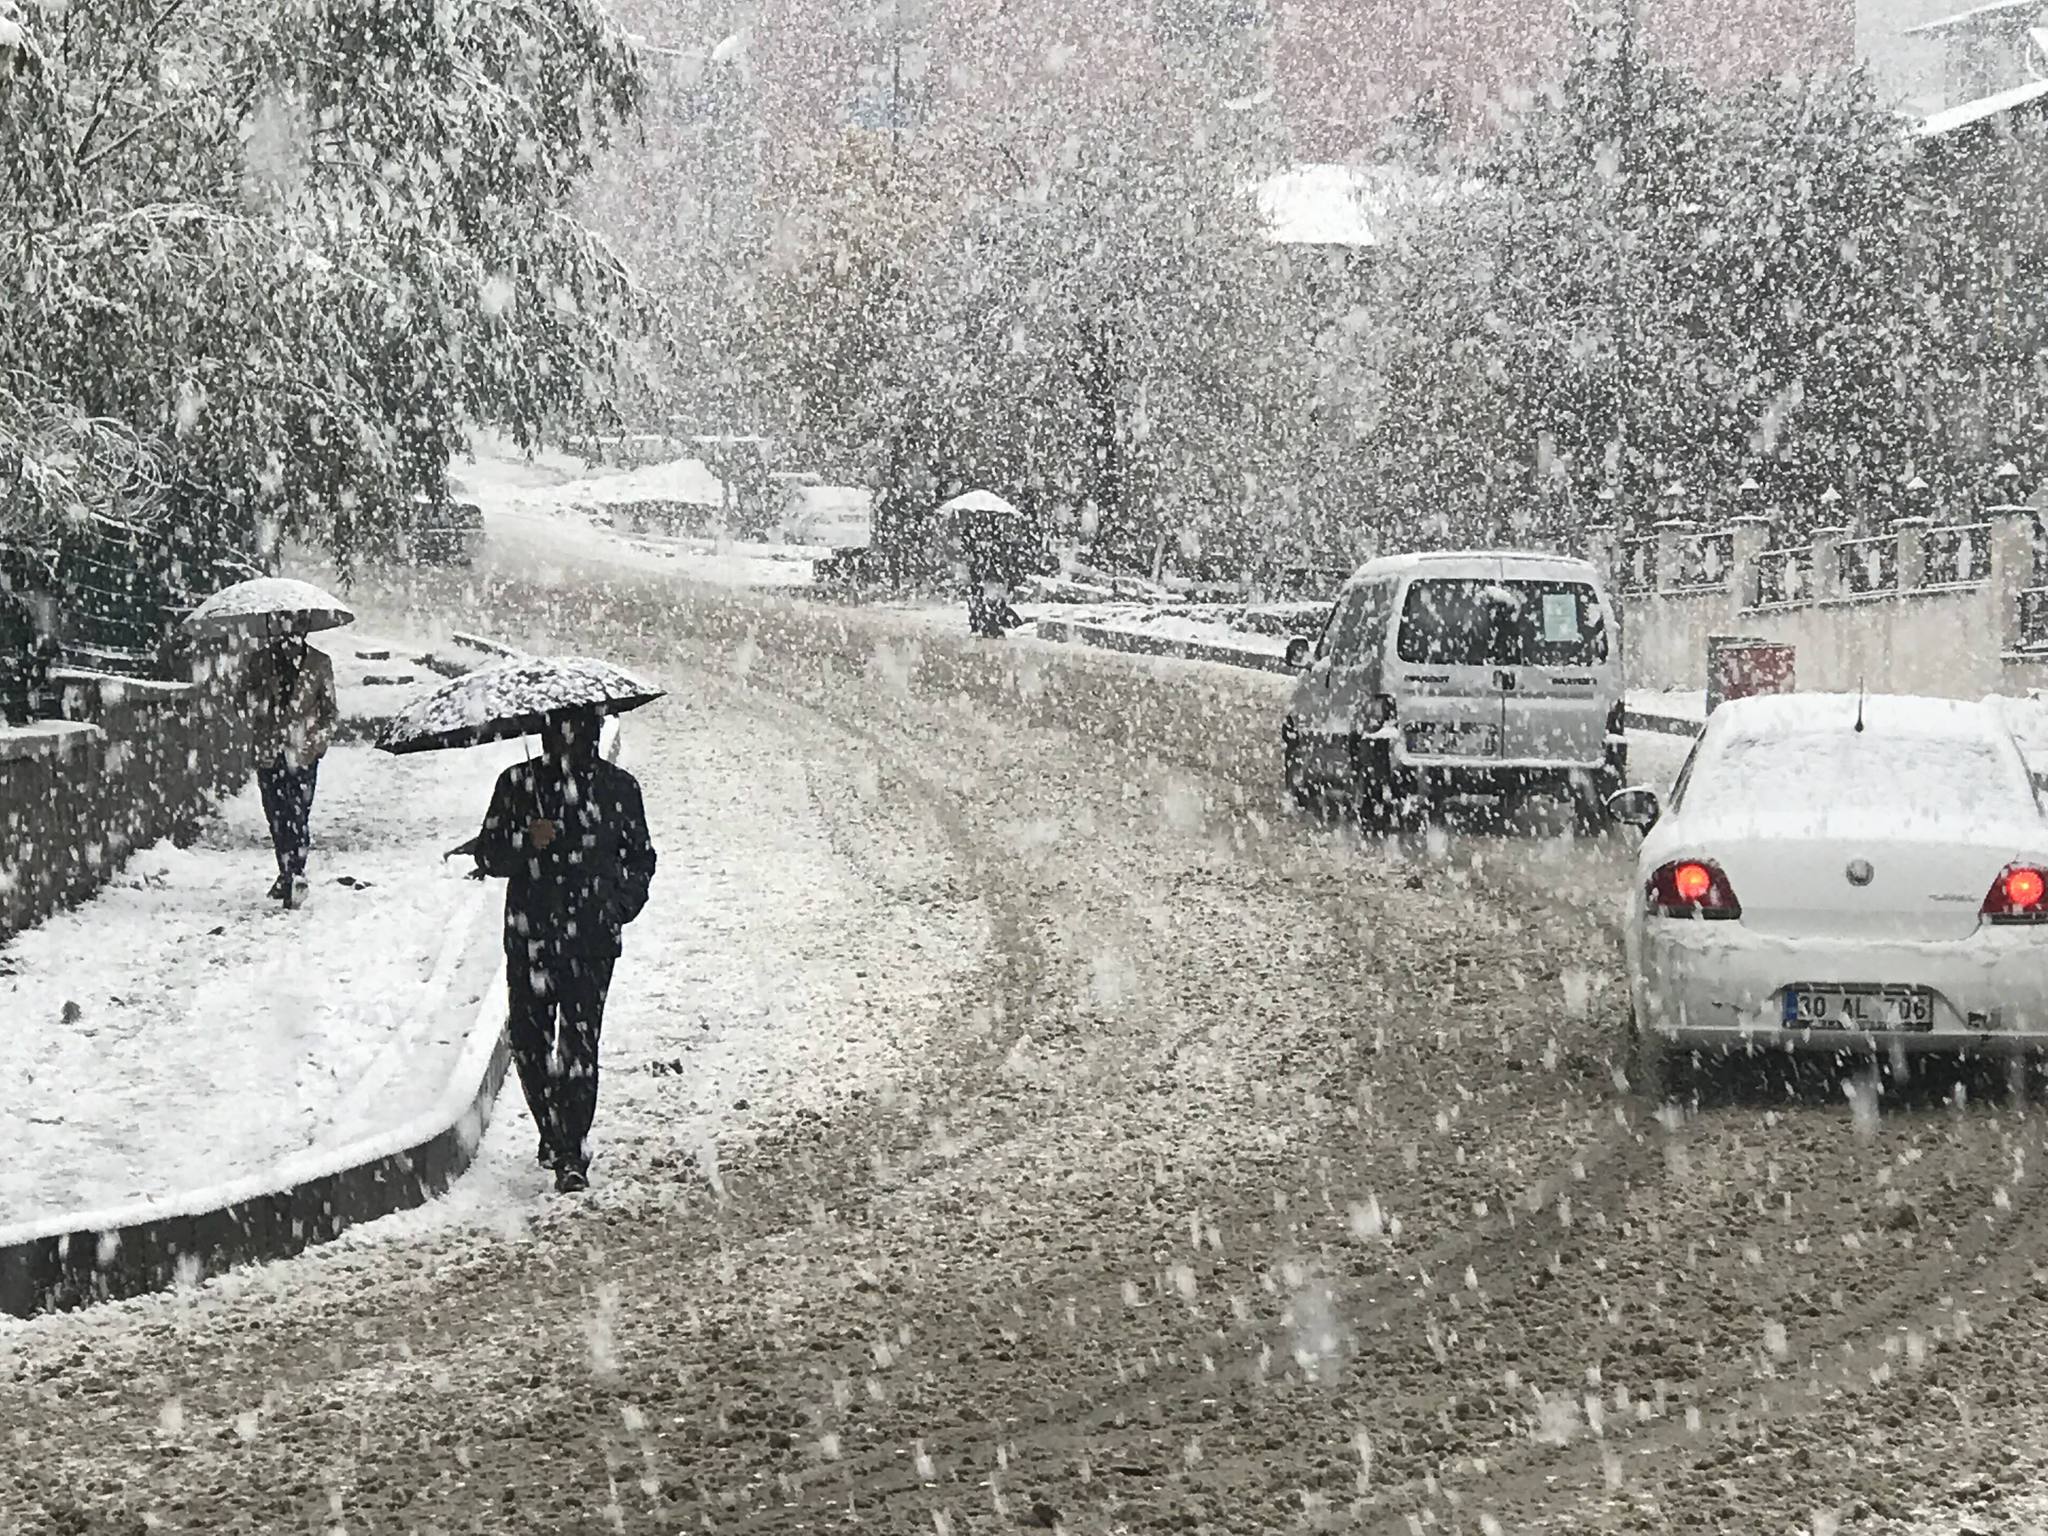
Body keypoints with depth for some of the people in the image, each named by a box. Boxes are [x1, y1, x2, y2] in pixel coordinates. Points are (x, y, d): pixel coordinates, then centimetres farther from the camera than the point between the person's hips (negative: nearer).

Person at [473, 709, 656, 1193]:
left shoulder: (618, 787, 5)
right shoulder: (517, 784, 5)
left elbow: (641, 859, 13)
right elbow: (487, 855, 5)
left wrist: (622, 903, -4)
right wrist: (526, 843, -16)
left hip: (591, 939, -2)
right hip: (530, 939, 2)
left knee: (580, 1042, -10)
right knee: (529, 1041, 5)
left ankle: (572, 1155, -8)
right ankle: (553, 1135, 28)